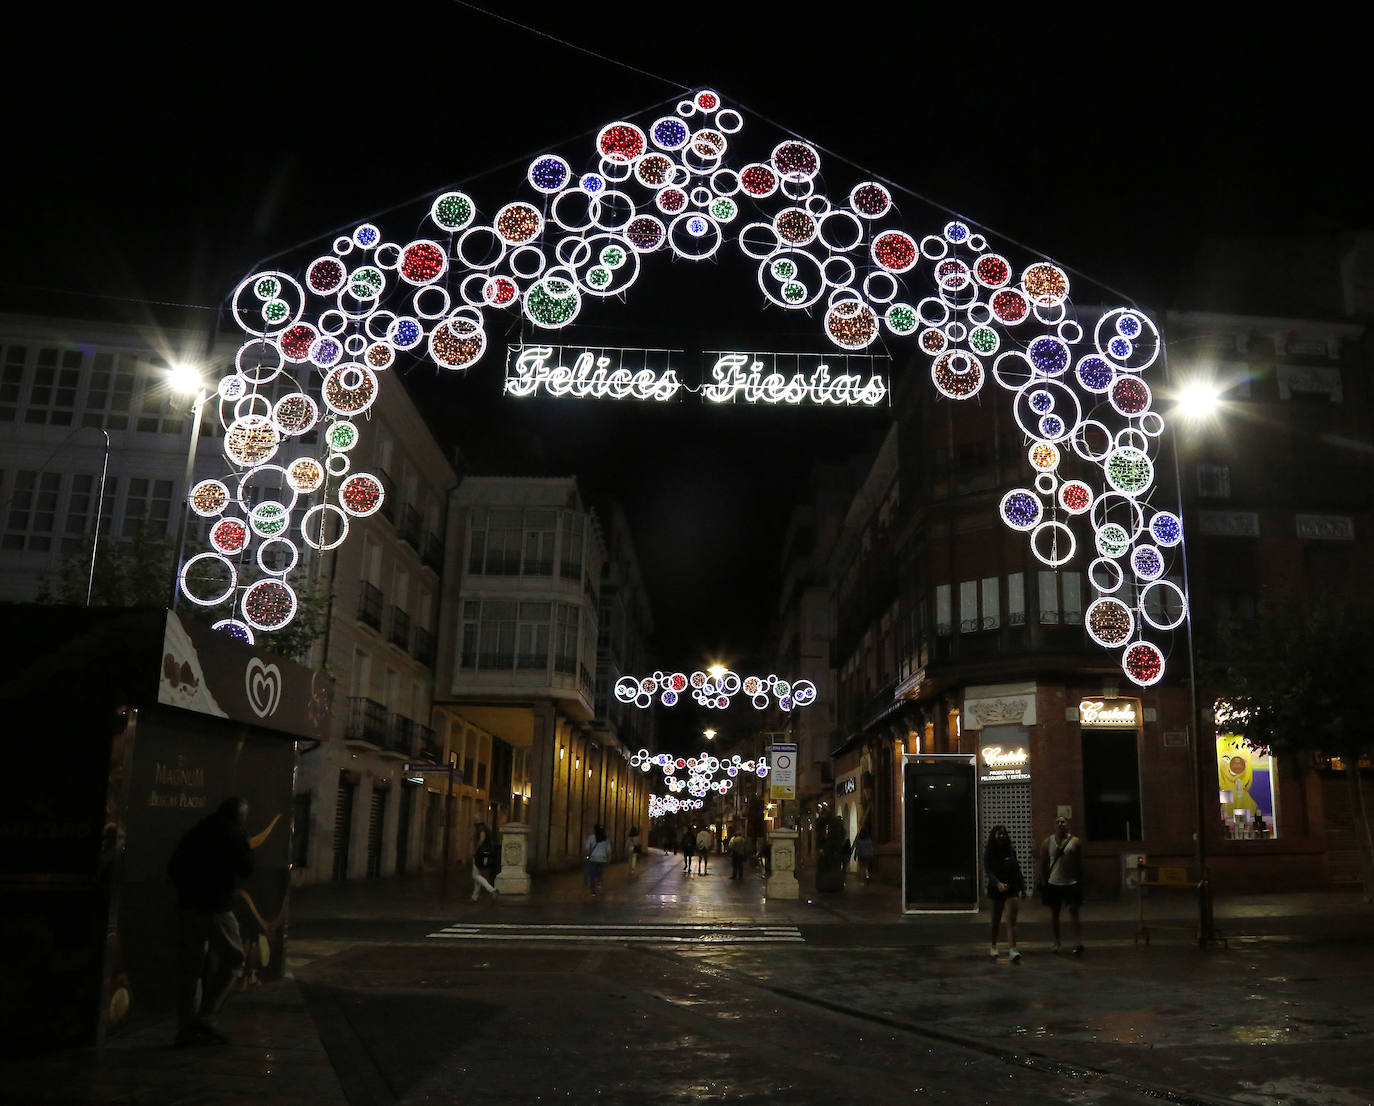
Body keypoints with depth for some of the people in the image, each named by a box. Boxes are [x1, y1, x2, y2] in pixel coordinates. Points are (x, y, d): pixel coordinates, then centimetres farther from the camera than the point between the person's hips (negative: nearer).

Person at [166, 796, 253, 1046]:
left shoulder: (194, 833, 13)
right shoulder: (234, 835, -6)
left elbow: (173, 867, 15)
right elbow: (245, 870, -6)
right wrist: (248, 852, 10)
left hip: (187, 906, 7)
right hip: (216, 907, -7)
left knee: (189, 967, 11)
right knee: (232, 960, 5)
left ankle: (186, 1028, 13)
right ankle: (205, 1018, -2)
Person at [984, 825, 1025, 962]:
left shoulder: (1011, 850, 6)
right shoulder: (989, 852, -4)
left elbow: (1017, 869, 12)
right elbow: (988, 870, -14)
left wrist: (1022, 888, 12)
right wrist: (998, 883, -30)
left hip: (1012, 889, 1)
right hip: (996, 889, -1)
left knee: (1011, 920, -9)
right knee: (996, 920, 11)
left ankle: (1012, 950, -17)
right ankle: (993, 946, 29)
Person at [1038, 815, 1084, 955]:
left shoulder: (1075, 842, 0)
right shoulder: (1048, 842, 4)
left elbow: (1080, 864, 4)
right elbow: (1043, 864, 7)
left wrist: (1080, 883, 2)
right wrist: (1044, 882, 3)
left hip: (1071, 883, -2)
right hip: (1053, 884, 2)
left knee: (1073, 911, -9)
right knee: (1054, 913, 9)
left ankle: (1078, 942, -11)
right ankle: (1056, 942, 21)